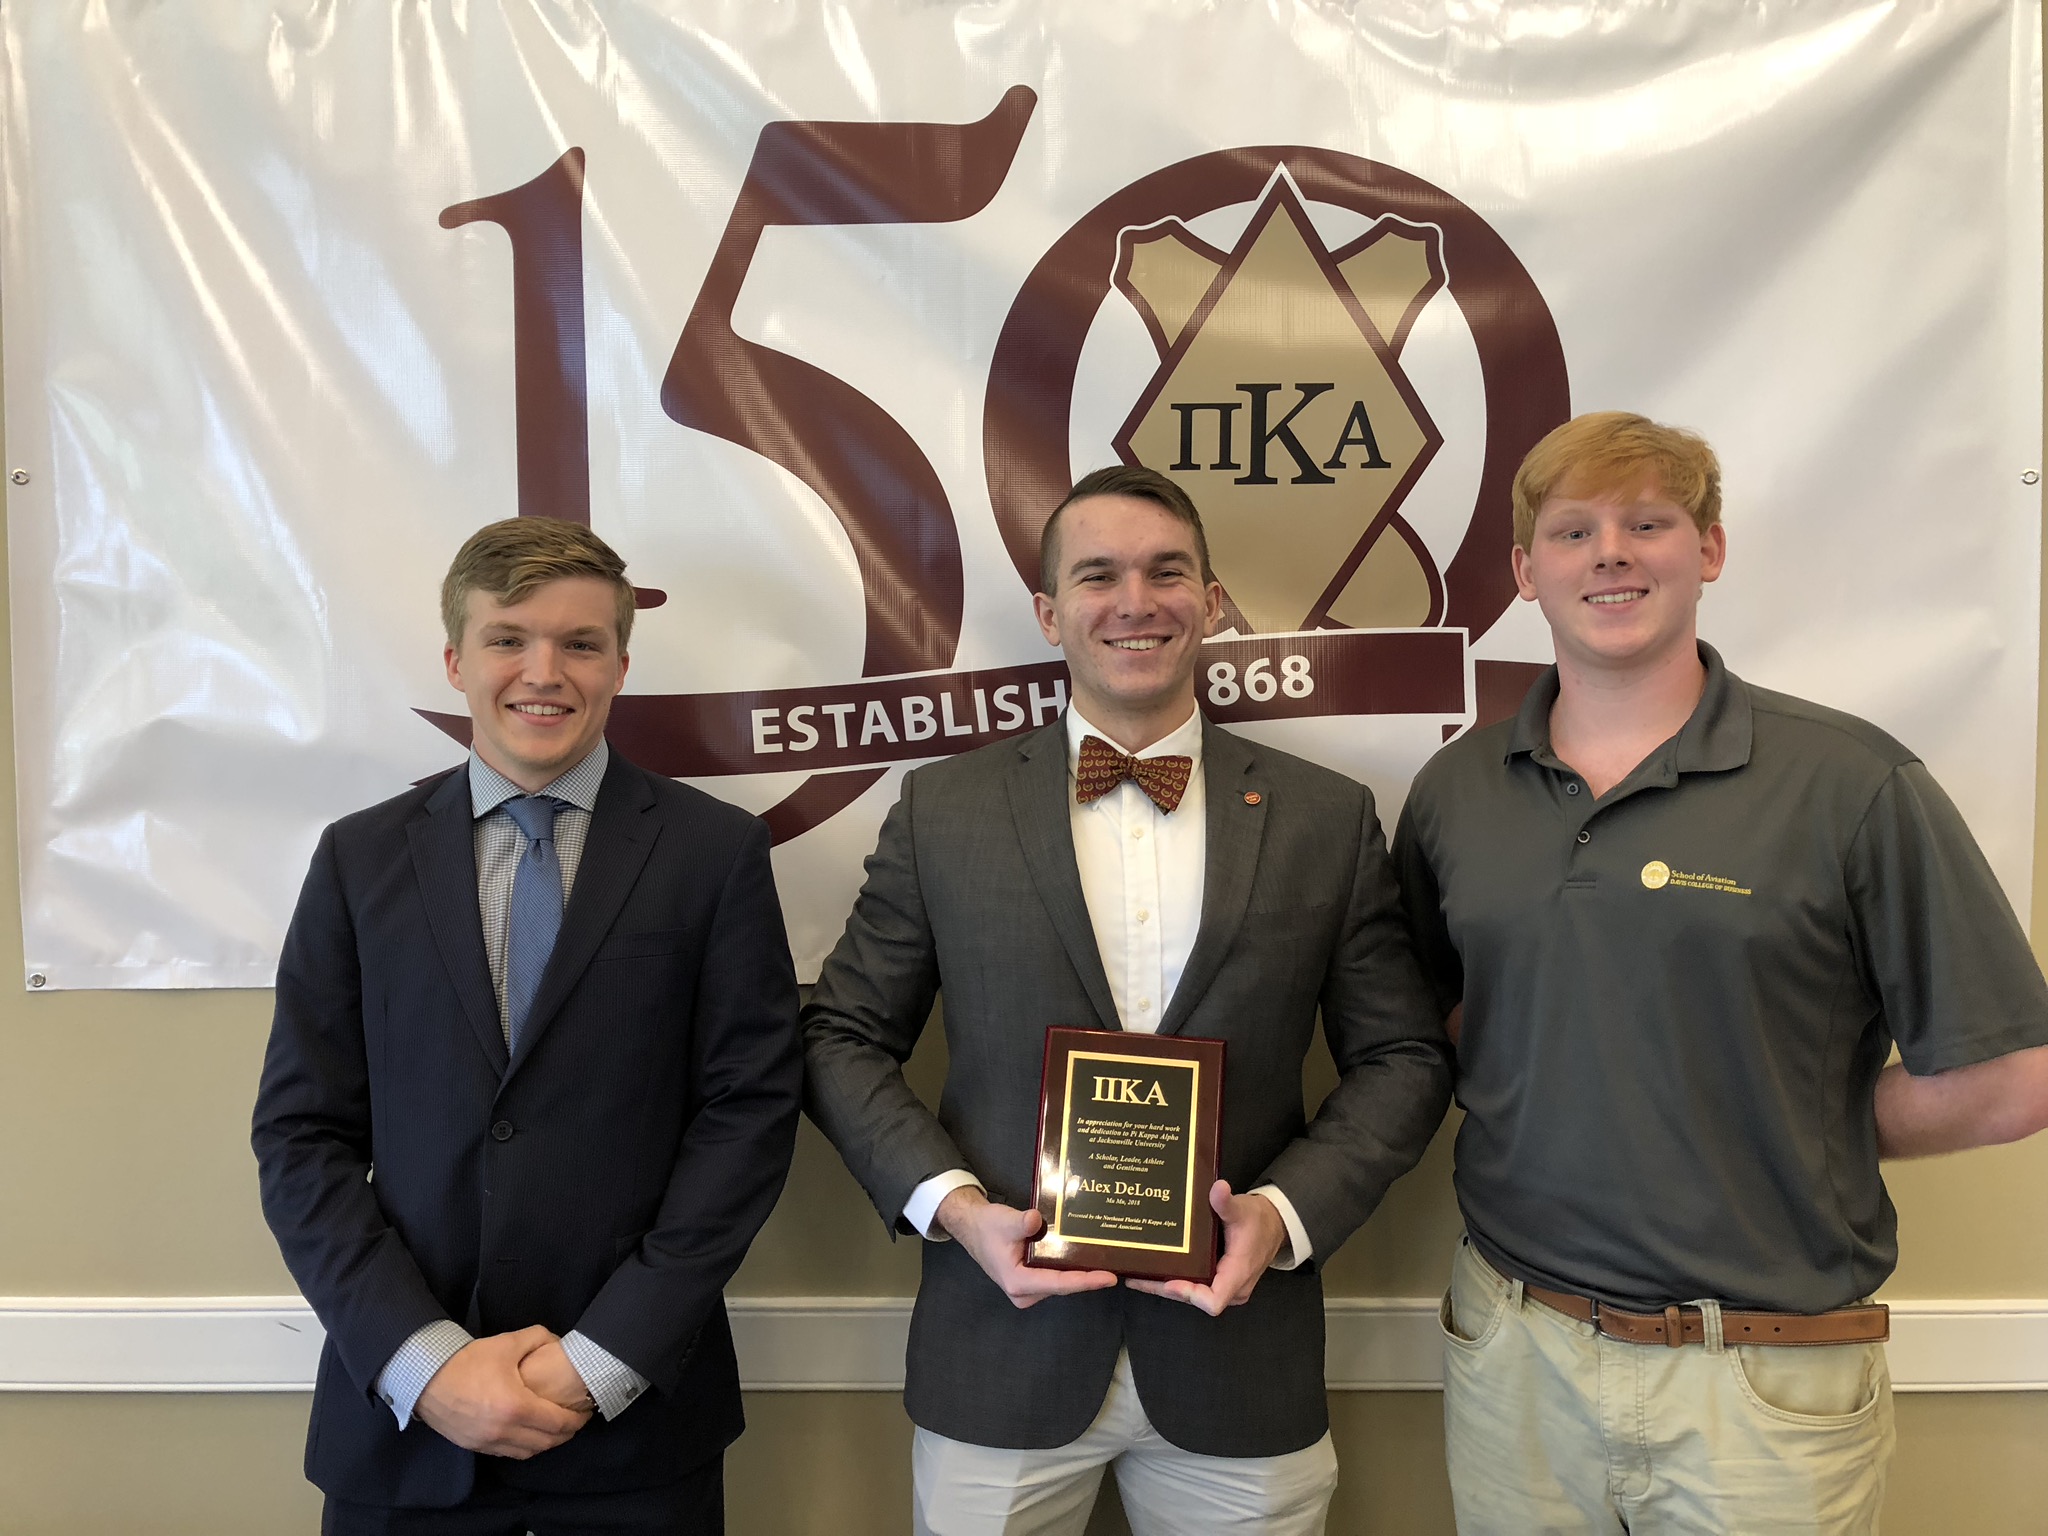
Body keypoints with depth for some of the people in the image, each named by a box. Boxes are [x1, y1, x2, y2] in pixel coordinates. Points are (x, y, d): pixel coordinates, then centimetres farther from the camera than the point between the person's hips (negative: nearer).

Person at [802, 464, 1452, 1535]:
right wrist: (950, 1203, -11)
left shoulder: (1327, 819, 0)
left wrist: (1289, 1212, -11)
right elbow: (843, 1039, 2)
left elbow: (1402, 1057, 3)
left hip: (1240, 1363, 1)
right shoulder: (942, 810, -1)